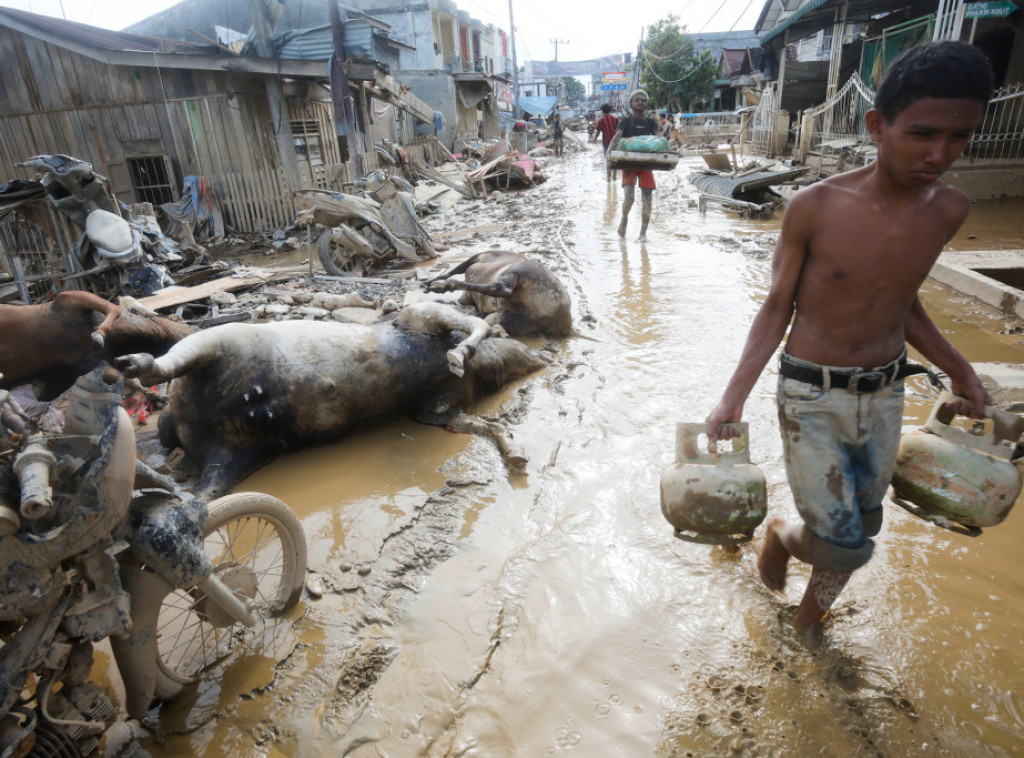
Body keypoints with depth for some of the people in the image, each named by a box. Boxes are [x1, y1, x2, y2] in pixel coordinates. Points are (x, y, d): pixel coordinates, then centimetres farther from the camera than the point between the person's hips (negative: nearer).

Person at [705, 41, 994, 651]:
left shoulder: (949, 210, -2)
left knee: (861, 530, 17)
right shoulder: (815, 208, -17)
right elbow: (778, 308, -9)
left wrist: (958, 367, 11)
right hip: (812, 398, -5)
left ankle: (810, 619, 44)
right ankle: (782, 535, 31)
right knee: (844, 546, -5)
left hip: (885, 395, 5)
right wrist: (734, 397, -15)